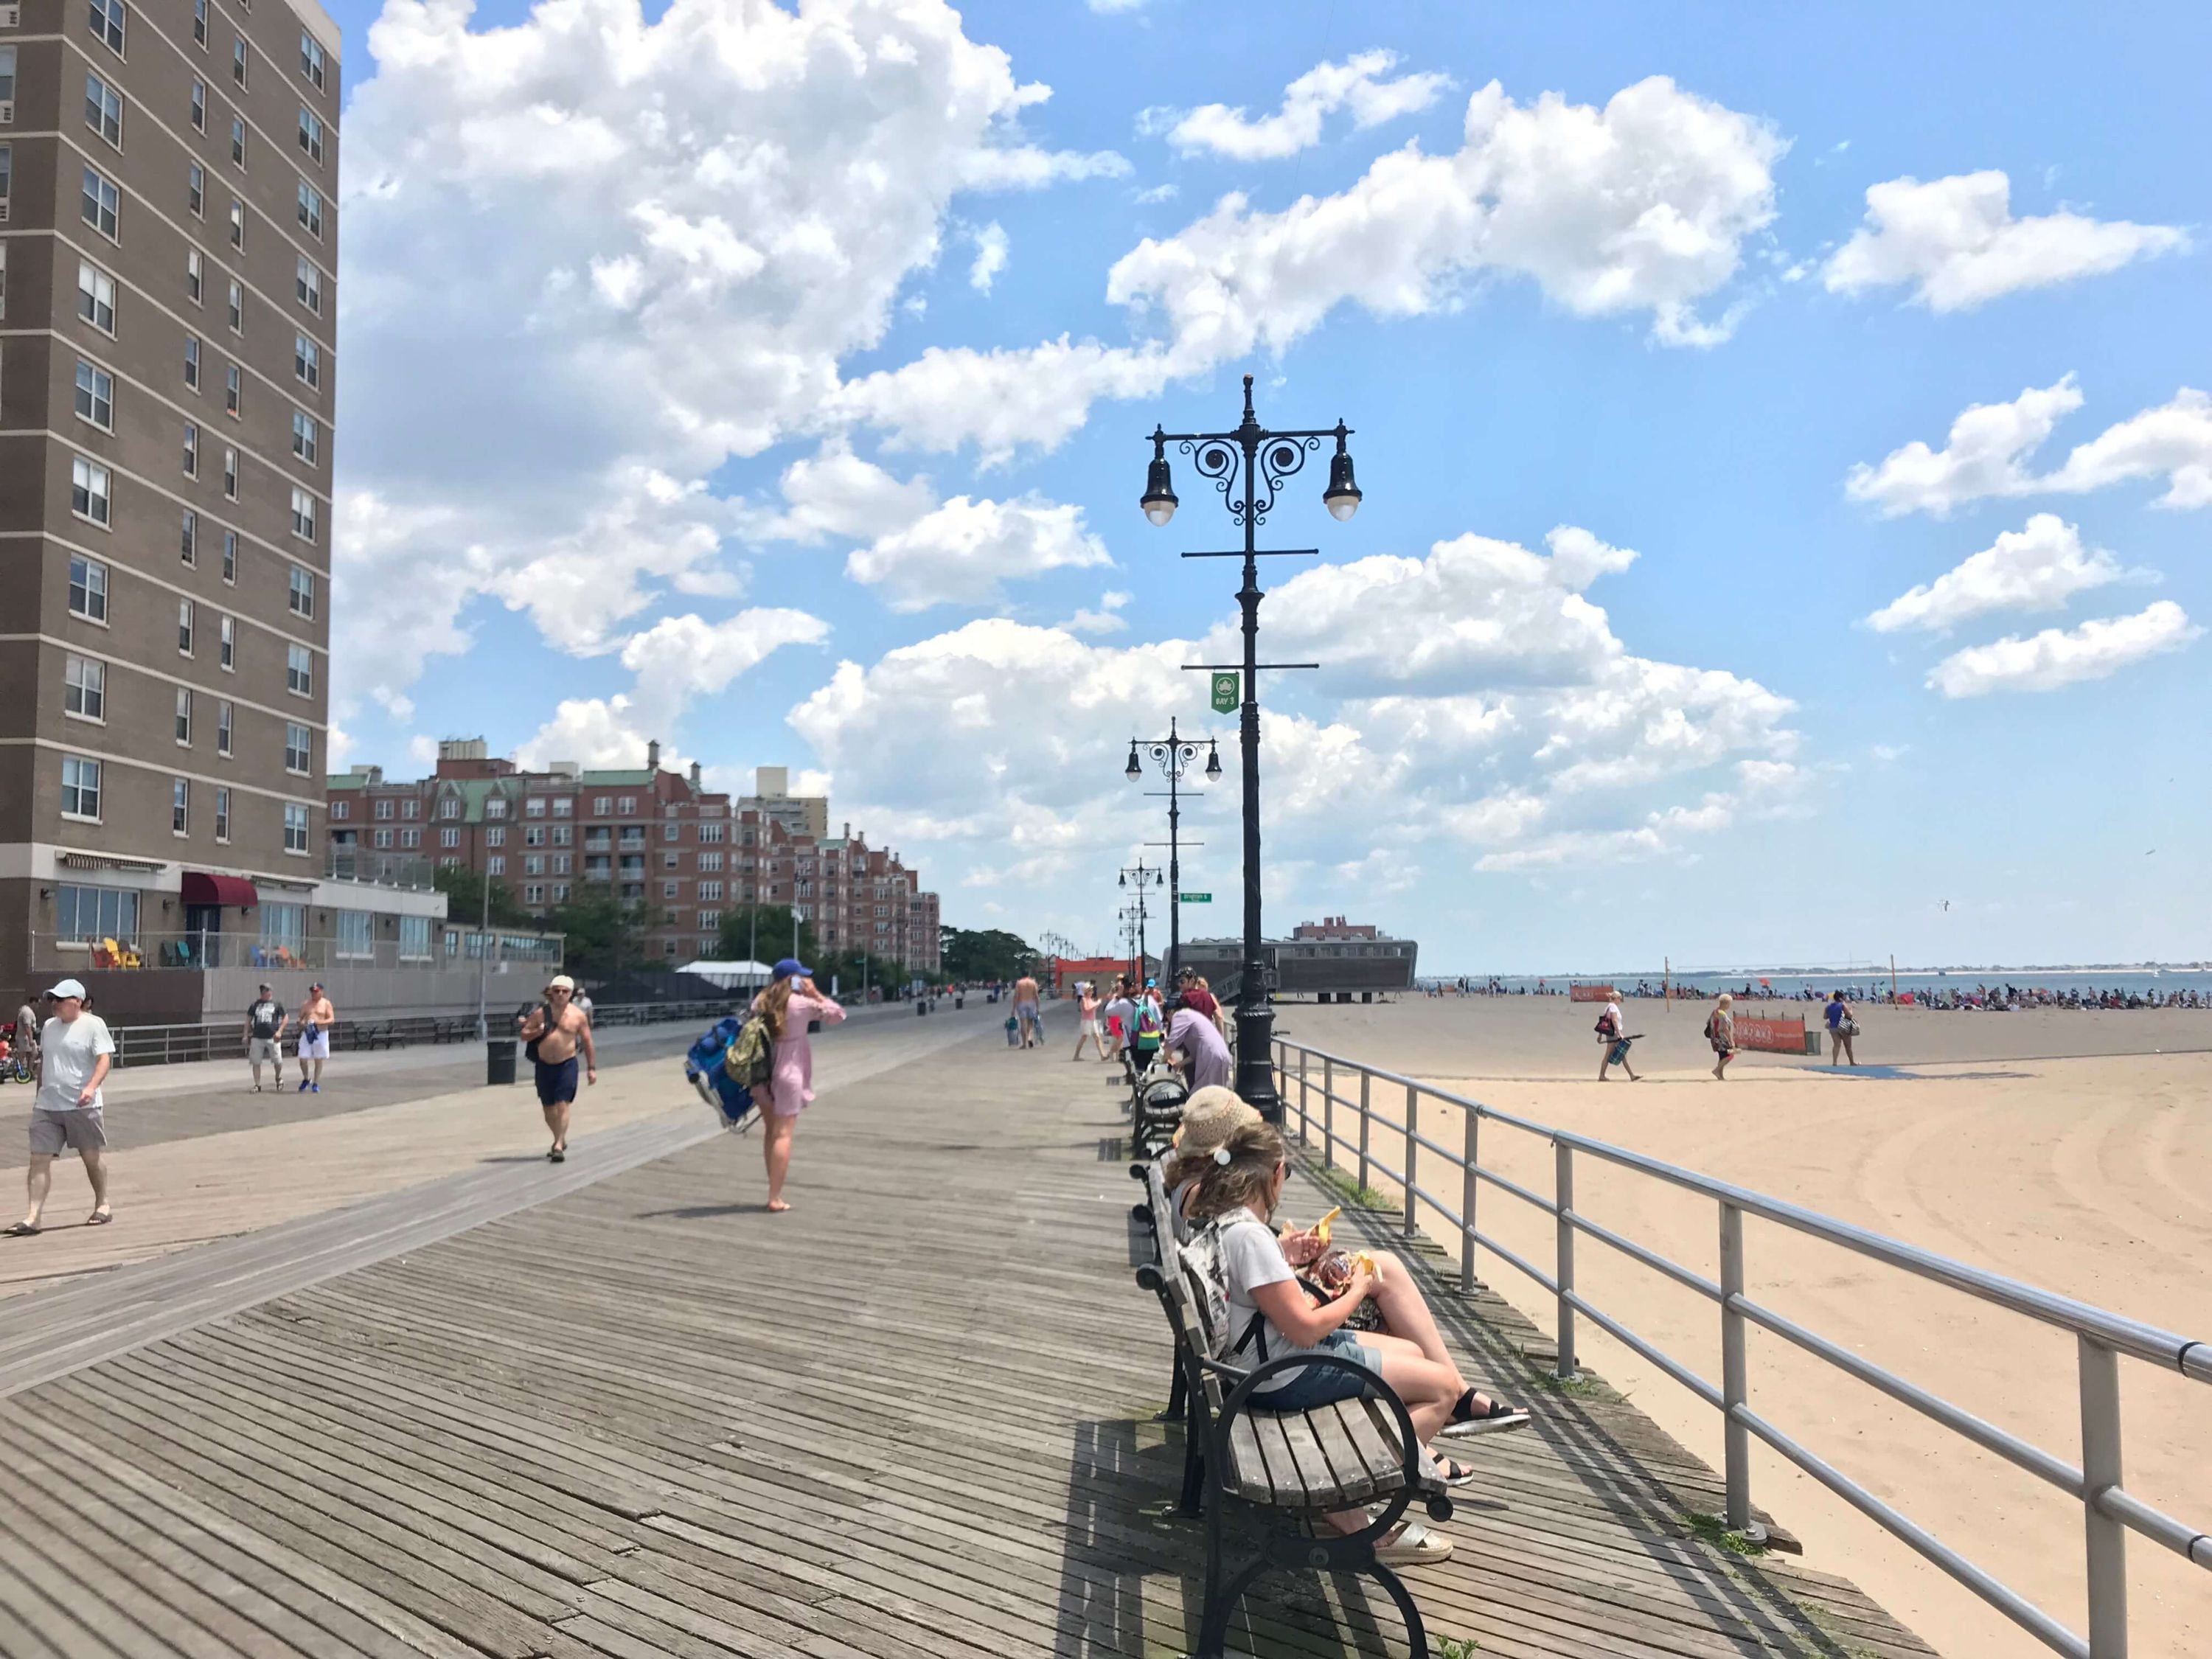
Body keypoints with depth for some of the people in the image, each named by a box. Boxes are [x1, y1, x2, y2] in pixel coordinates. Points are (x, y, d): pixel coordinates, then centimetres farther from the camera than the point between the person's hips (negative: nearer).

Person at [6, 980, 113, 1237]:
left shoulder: (94, 1025, -6)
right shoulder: (49, 1027, 13)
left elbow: (104, 1059, -14)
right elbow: (43, 1062, 23)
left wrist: (92, 1087, -28)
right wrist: (40, 1093, 21)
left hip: (82, 1106, -5)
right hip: (46, 1107, 5)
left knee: (91, 1156, 7)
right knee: (39, 1159, -3)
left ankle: (102, 1205, 24)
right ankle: (33, 1218, -5)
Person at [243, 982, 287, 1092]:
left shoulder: (277, 1004, 5)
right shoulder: (255, 1004, 10)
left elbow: (285, 1018, 8)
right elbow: (248, 1020, 14)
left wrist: (280, 1031, -4)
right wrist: (246, 1035, 7)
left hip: (273, 1038, -2)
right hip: (257, 1037, 2)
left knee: (278, 1061, 2)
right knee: (256, 1062, 1)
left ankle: (279, 1078, 29)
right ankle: (257, 1085, 9)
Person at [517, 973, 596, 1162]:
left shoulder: (578, 1015, -2)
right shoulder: (540, 1012, 2)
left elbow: (587, 1043, 3)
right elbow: (524, 1035, 6)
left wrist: (591, 1068, 1)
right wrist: (538, 1031, -14)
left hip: (566, 1065, -3)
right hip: (544, 1066, 3)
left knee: (562, 1105, -12)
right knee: (548, 1107, 12)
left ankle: (559, 1147, -11)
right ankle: (561, 1140, 32)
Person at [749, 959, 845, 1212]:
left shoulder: (760, 1002, 4)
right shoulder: (802, 1004, -11)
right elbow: (837, 1015, -3)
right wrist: (815, 994, -2)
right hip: (788, 1074, -6)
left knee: (771, 1132, 15)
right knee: (783, 1134, -3)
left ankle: (774, 1193, 19)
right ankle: (775, 1198, -5)